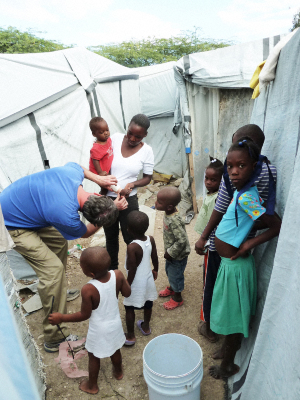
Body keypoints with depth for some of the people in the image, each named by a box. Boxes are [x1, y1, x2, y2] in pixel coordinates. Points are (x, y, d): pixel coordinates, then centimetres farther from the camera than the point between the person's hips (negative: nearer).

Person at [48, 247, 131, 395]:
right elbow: (127, 293, -8)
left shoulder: (88, 290, -36)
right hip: (115, 324, 4)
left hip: (99, 330, -4)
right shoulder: (118, 275, -25)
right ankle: (118, 371, 58)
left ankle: (92, 385, 48)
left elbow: (84, 315, -21)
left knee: (94, 357, 24)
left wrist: (61, 318, -10)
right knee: (115, 349, 32)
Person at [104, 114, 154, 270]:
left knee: (130, 238, 8)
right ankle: (112, 269, 41)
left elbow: (147, 178, -1)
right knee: (111, 237, 19)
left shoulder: (146, 151, -8)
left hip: (128, 200, -2)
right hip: (107, 198, 3)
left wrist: (132, 184, -19)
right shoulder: (115, 138, -5)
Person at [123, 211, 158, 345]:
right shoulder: (151, 240, -13)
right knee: (148, 304, 25)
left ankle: (130, 336, 30)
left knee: (129, 308, 15)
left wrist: (128, 285, -10)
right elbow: (155, 258, 1)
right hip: (148, 279, 6)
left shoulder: (132, 247, -31)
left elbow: (132, 270, -24)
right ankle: (146, 327, 47)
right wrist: (155, 270, 18)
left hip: (137, 282, -6)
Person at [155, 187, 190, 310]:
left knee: (175, 274, 12)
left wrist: (170, 253, -22)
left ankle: (177, 298, 37)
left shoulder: (174, 221, -37)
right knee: (169, 270, 28)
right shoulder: (168, 213, -9)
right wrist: (168, 252, 11)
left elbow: (182, 241, -35)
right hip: (171, 252, 9)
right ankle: (171, 288, 56)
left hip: (178, 255, -9)